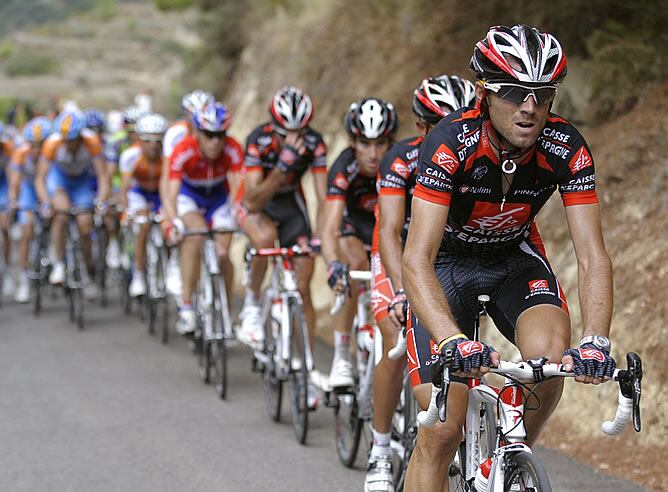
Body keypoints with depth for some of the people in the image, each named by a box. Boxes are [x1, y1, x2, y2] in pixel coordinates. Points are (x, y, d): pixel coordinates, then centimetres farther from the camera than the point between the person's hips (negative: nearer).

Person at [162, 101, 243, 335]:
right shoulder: (183, 151, -33)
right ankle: (186, 307, -25)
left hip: (219, 196, 2)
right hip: (189, 195, -2)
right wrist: (174, 223, -55)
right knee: (196, 234, -30)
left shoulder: (232, 150, -29)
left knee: (222, 254, -12)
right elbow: (170, 196, -37)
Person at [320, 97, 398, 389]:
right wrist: (333, 265, -62)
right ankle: (341, 358, -21)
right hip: (352, 218, -2)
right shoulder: (344, 168, -34)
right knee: (356, 264, -30)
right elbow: (329, 229, -43)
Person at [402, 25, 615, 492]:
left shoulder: (567, 148, -24)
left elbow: (593, 257, -25)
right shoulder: (450, 143, -32)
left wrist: (596, 341, -43)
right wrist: (452, 341, -54)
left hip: (515, 256, 3)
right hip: (446, 263, -2)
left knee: (553, 357, -27)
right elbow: (416, 261, -39)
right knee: (443, 431, -13)